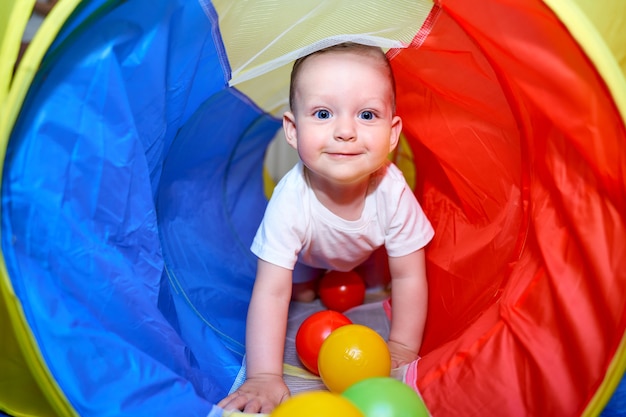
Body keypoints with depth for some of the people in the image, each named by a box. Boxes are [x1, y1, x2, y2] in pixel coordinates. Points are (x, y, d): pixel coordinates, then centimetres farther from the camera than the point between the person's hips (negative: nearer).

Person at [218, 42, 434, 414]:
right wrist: (264, 377, -45)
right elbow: (271, 292, -42)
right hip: (308, 255, -1)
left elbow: (408, 277, -28)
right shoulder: (291, 201, -45)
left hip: (371, 251, 2)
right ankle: (316, 275, 30)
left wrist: (402, 348, -24)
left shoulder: (392, 190, -42)